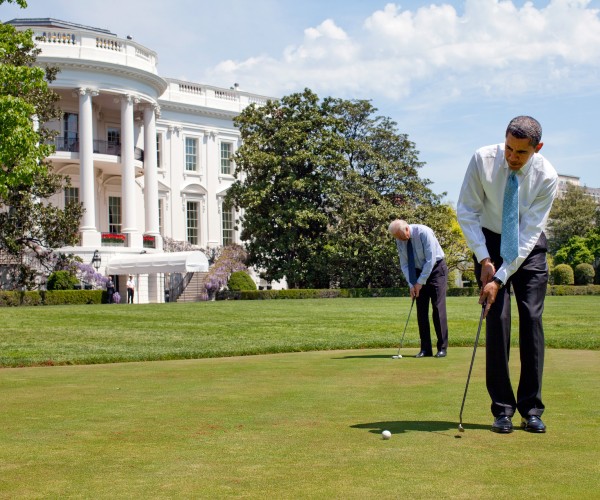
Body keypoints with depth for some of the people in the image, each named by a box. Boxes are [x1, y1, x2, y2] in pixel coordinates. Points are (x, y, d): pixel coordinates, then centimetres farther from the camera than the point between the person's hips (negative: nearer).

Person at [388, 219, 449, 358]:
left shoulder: (424, 232, -24)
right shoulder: (400, 240, -6)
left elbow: (431, 260, -23)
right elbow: (404, 264, 0)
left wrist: (420, 282, -21)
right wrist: (411, 284, -12)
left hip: (436, 269, -5)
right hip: (419, 271, 5)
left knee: (438, 308, -11)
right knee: (421, 310, -1)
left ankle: (442, 348, -6)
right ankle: (425, 349, 2)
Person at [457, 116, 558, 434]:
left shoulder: (547, 177, -21)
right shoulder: (482, 160, -20)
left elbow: (529, 232, -21)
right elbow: (466, 211, -11)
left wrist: (500, 279, -26)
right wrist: (484, 259, -19)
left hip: (529, 248, 0)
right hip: (490, 242, 0)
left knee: (532, 319, -7)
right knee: (497, 319, -9)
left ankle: (531, 410, 0)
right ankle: (502, 409, -3)